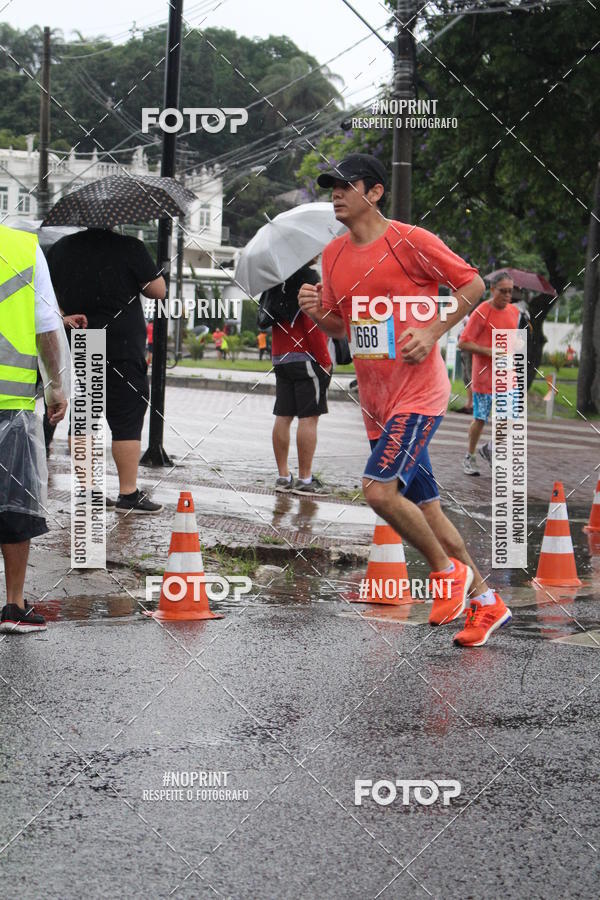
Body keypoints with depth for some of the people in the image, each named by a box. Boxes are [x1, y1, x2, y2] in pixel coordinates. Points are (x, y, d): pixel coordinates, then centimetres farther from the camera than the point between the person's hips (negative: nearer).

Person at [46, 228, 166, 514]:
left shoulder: (58, 250, 6)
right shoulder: (129, 248, -9)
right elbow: (159, 291, -2)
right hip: (121, 349, -5)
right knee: (127, 422, -1)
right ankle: (128, 494, -1)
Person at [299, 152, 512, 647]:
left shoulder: (410, 241, -10)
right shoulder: (333, 254, 10)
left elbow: (473, 284, -4)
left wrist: (432, 332, -13)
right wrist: (316, 312, -2)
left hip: (418, 392, -7)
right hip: (376, 401, 7)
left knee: (380, 489, -20)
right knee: (424, 509, 10)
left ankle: (449, 570, 1)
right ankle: (485, 601, 22)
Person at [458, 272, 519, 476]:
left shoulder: (514, 311, 8)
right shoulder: (481, 313, -12)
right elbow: (463, 343, -14)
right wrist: (489, 351, -22)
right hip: (484, 376, -6)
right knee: (480, 419, 2)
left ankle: (490, 448, 24)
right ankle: (470, 457, 20)